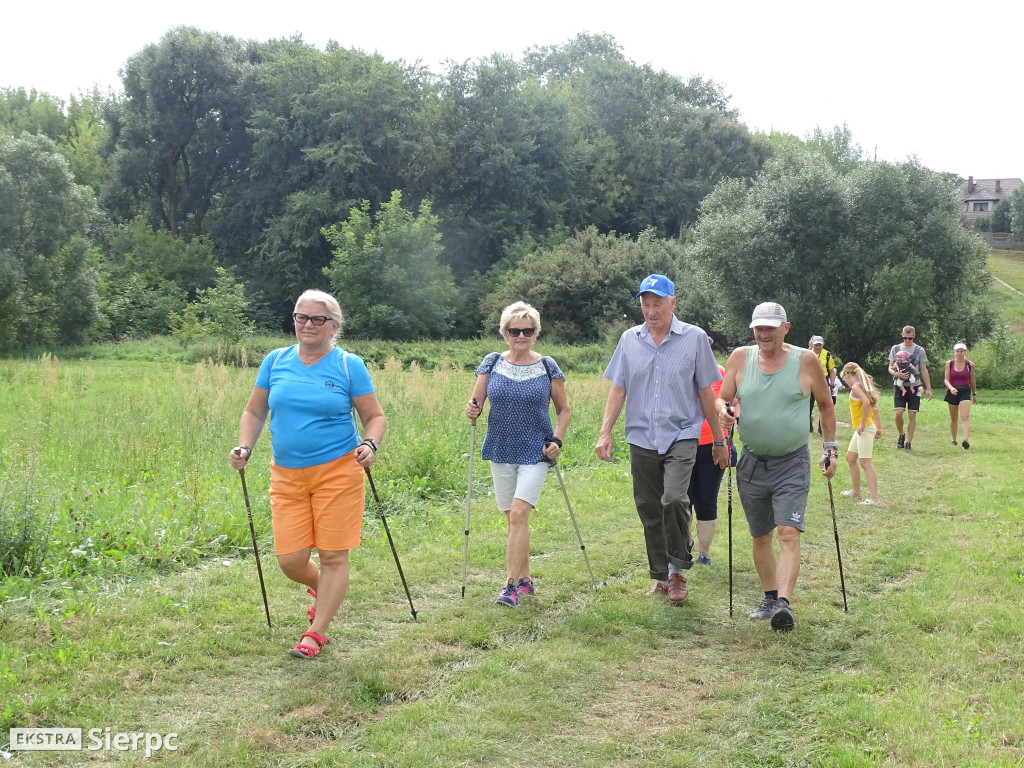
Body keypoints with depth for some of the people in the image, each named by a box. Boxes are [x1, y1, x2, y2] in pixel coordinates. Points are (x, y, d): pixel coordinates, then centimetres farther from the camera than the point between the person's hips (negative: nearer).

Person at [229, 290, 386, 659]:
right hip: (287, 476, 3)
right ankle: (321, 589, 34)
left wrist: (370, 444, -17)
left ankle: (316, 633, 15)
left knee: (332, 555, -1)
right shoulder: (275, 361, 7)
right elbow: (254, 412, 15)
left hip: (338, 472, -3)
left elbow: (375, 416, 2)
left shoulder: (349, 365, -1)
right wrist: (244, 447, -1)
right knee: (289, 560, 0)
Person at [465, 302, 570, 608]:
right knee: (513, 518, 10)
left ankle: (511, 585, -13)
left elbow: (563, 410, 7)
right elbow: (475, 403, 7)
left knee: (519, 513, -16)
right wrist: (472, 410, -16)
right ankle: (524, 579, 25)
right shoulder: (492, 364, 3)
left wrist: (557, 440, -7)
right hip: (501, 452, 3)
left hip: (535, 453, -3)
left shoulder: (548, 367, 0)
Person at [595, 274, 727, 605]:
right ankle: (661, 576, 24)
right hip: (641, 439, 3)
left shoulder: (694, 338, 0)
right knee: (649, 510, 8)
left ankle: (678, 570, -3)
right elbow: (618, 390, 8)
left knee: (674, 499, -22)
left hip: (681, 435, -3)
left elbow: (705, 392, 4)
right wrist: (605, 433, -2)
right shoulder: (629, 340, 6)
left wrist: (719, 441, 6)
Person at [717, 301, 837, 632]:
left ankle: (784, 603, -21)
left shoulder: (806, 361, -2)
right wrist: (724, 410, -18)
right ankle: (769, 597, 26)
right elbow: (722, 398, 6)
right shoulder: (740, 357, 2)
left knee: (789, 533, -16)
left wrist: (830, 448, 7)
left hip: (792, 463, -3)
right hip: (752, 462, 3)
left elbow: (826, 405, 10)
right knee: (760, 536, 12)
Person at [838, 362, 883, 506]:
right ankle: (856, 491, 30)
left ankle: (874, 499, -16)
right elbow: (873, 406, 20)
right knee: (850, 458, 20)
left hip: (865, 429, -10)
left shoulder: (855, 387, -14)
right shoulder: (861, 386, 15)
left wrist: (862, 424, -25)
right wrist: (878, 426, 22)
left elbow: (867, 403, -31)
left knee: (865, 462, -12)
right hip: (860, 429, 10)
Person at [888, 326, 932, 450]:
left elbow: (924, 370, 8)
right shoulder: (895, 348, 8)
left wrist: (928, 388, 3)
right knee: (898, 413, -12)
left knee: (912, 415, -2)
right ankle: (901, 435, 12)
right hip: (899, 385, 0)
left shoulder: (919, 350, 6)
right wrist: (896, 374, -14)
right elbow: (890, 368, 9)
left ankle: (908, 442, 4)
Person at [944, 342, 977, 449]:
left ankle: (966, 441, -31)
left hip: (965, 392, -2)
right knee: (953, 419, 13)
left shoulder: (970, 365, 1)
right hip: (952, 392, 2)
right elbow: (946, 380, -4)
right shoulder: (949, 364, 1)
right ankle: (954, 440, 29)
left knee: (965, 417, -19)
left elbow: (972, 381, 13)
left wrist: (974, 394, 20)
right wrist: (951, 388, -24)